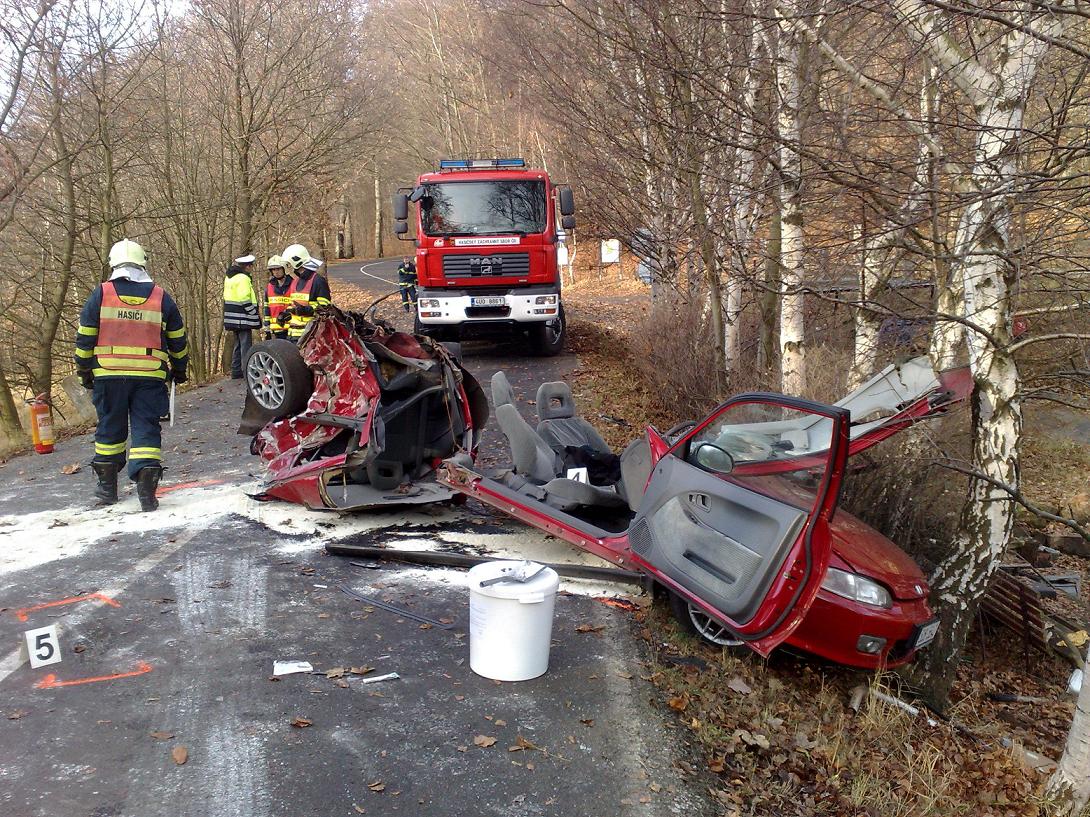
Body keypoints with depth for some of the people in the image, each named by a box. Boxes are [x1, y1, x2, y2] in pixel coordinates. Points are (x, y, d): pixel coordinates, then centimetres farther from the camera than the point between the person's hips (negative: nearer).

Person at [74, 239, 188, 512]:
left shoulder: (101, 294, 2)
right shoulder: (161, 297, 4)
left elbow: (85, 337, 4)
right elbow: (178, 339, 12)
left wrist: (84, 371, 15)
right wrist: (180, 368, 26)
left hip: (108, 375, 1)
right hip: (150, 376, 0)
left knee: (110, 427, 14)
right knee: (146, 429, 2)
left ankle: (107, 486, 25)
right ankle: (146, 487, -9)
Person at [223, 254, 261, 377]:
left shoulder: (229, 277, 15)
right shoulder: (243, 278, -16)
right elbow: (245, 300, -21)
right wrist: (256, 316, -14)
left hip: (233, 319, 10)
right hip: (242, 319, -10)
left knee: (238, 345, 17)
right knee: (246, 345, -6)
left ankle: (236, 372, 21)